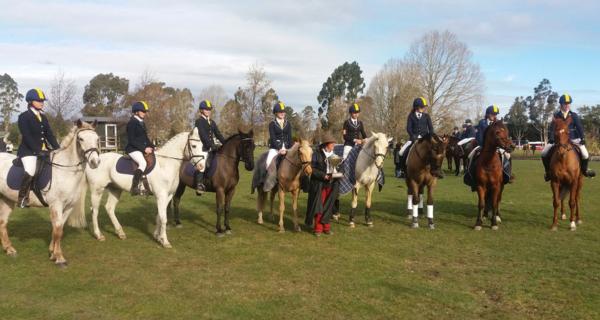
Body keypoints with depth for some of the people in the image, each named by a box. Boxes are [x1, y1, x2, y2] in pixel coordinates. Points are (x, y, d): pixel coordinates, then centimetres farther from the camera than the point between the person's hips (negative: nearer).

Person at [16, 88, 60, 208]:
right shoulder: (24, 117, -5)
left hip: (44, 150, 7)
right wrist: (38, 150, -24)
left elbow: (49, 135, 12)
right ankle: (22, 198, -12)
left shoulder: (43, 117, 15)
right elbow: (27, 136, -15)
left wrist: (58, 149, -1)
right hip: (28, 151, -7)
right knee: (30, 172, -28)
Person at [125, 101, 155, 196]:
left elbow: (146, 138, 21)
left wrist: (151, 147, 4)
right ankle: (134, 188, -34)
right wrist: (144, 148, -20)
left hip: (143, 148, 9)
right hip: (133, 149, -9)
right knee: (143, 163, -32)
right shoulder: (132, 123, -9)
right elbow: (131, 140, -15)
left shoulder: (142, 123, 17)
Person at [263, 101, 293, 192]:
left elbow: (290, 138, 7)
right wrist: (279, 149, -18)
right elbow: (273, 138, -7)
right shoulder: (272, 124, 1)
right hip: (275, 148, -4)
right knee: (270, 162, -27)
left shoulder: (288, 124, 11)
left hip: (286, 148, 4)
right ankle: (269, 184, -20)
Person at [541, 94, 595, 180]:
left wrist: (582, 138, -12)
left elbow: (580, 127, -1)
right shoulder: (556, 116, 0)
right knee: (544, 153, -15)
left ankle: (584, 169, 18)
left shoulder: (574, 116, 1)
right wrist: (551, 139, -17)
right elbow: (551, 128, -4)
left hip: (573, 139, 0)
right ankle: (548, 170, 9)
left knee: (585, 155, -15)